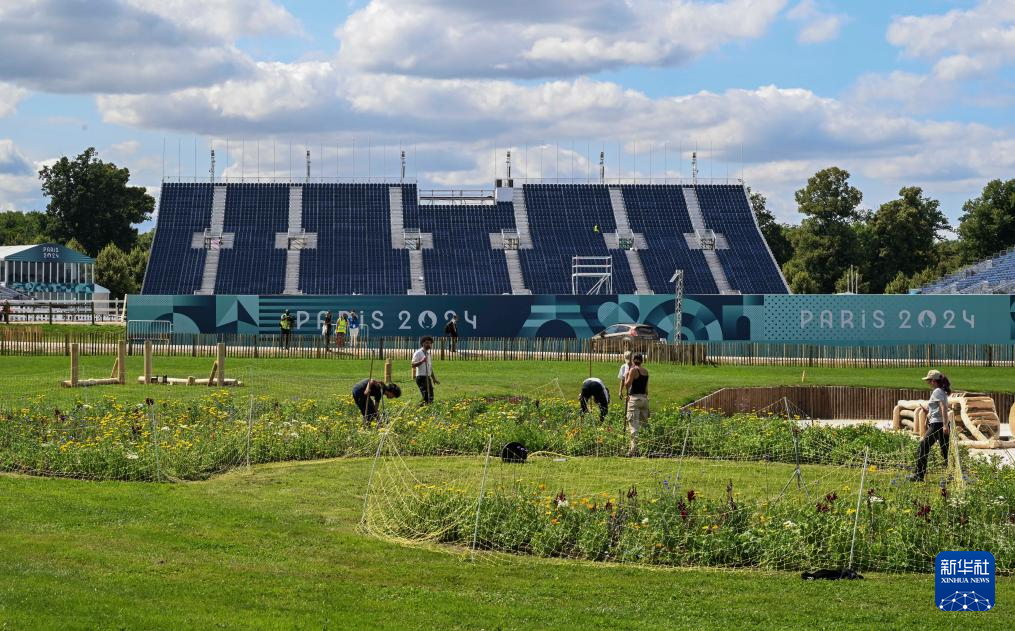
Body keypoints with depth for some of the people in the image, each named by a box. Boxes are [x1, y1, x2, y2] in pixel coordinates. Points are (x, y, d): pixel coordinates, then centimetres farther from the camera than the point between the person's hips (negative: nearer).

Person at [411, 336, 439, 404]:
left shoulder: (428, 354, 20)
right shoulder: (418, 353, -6)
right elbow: (413, 365, -17)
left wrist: (434, 379, 26)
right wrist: (422, 361, -31)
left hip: (428, 377, 9)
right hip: (421, 377, -9)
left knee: (430, 396, 5)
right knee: (426, 396, -17)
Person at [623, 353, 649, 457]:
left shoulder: (633, 370, -9)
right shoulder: (645, 371, 11)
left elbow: (627, 385, -11)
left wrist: (626, 375, 3)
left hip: (635, 398, -7)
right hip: (644, 398, 7)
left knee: (633, 424, -7)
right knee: (644, 423, 11)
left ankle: (634, 449, -13)